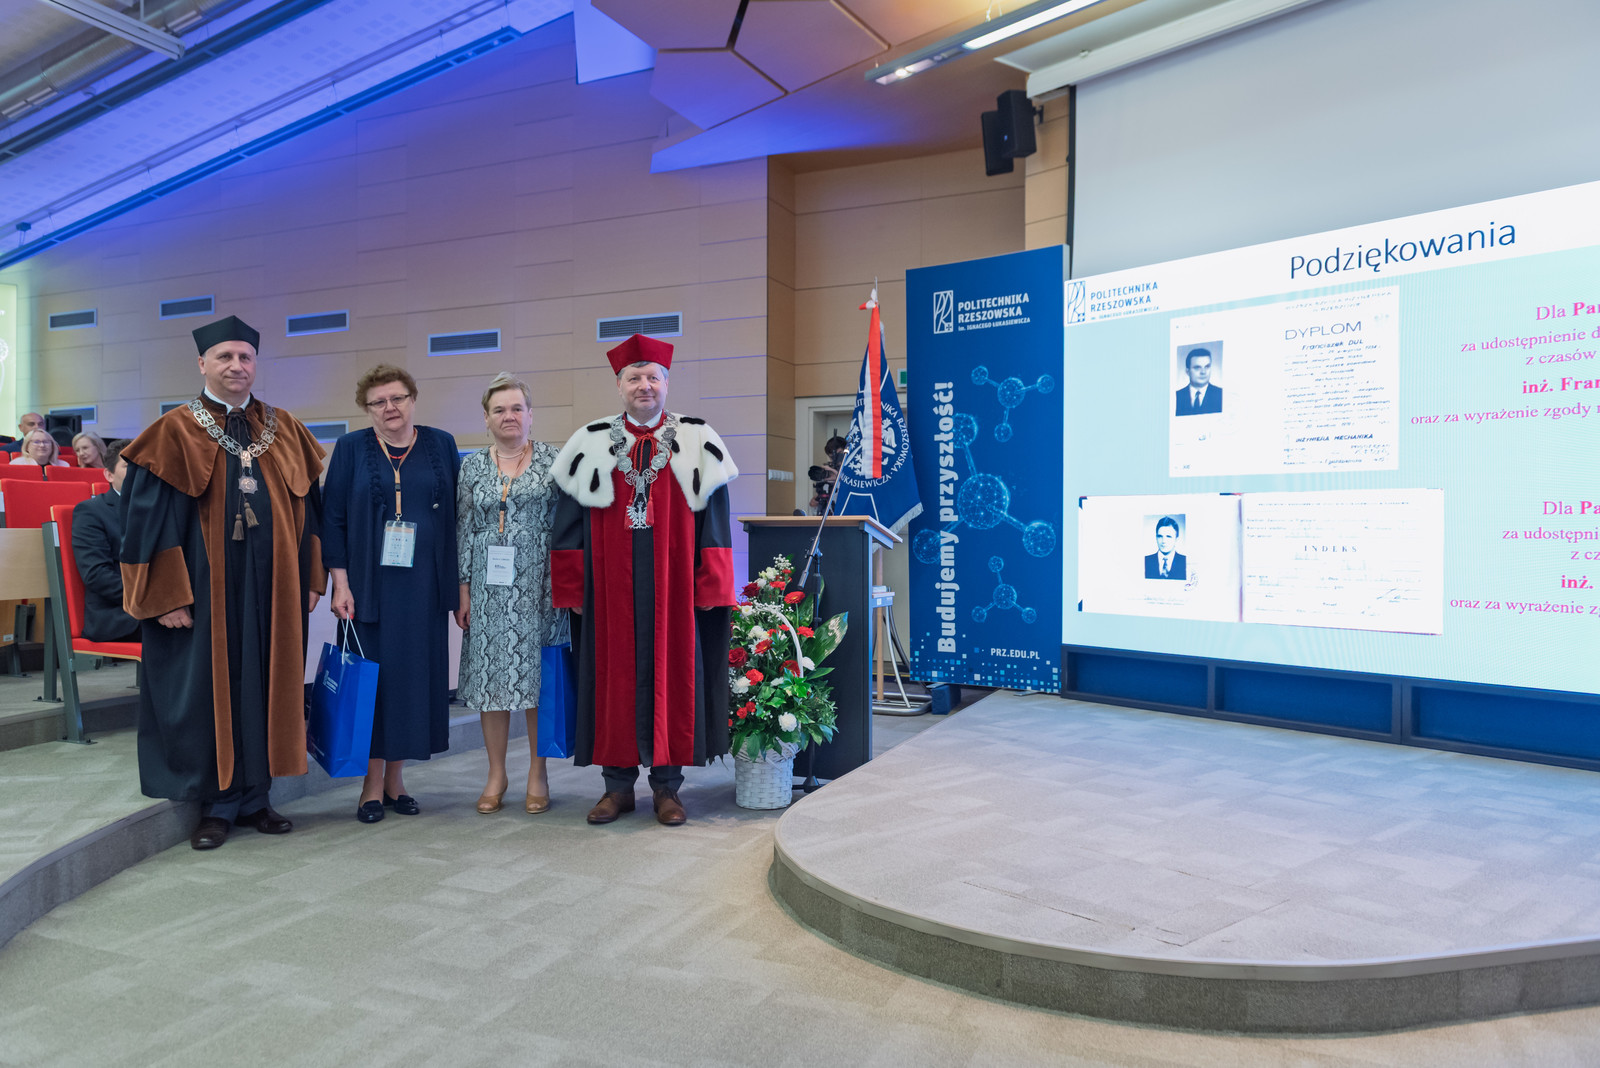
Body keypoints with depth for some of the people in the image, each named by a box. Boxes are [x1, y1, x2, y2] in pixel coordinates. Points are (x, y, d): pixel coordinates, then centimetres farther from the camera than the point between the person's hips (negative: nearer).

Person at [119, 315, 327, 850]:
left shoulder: (285, 429, 9)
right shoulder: (176, 432, -1)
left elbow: (307, 509, 11)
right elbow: (151, 518, -5)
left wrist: (311, 578, 6)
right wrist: (168, 596, -11)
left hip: (272, 585, 3)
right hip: (205, 588, -3)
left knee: (264, 685, 8)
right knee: (208, 689, 4)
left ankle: (254, 797, 20)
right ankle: (217, 804, 16)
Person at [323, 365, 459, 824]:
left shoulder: (441, 446, 7)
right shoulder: (351, 448, 3)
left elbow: (456, 514, 7)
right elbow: (333, 518, 0)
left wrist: (459, 584, 1)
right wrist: (340, 583, -9)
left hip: (423, 585, 2)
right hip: (370, 584, -1)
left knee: (414, 675, 5)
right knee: (372, 677, 2)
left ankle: (396, 777, 18)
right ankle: (373, 783, 13)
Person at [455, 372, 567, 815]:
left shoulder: (553, 460, 3)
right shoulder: (472, 467, 9)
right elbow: (464, 531, 9)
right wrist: (463, 590, 4)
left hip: (538, 586, -2)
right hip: (489, 587, 2)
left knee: (538, 673, 1)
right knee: (490, 675, 4)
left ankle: (538, 774, 13)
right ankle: (496, 774, 16)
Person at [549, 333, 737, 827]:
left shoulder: (696, 442, 4)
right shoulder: (591, 445, 6)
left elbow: (713, 519, 2)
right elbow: (569, 522, 6)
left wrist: (710, 585, -4)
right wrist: (573, 588, 0)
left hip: (673, 587, -1)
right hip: (612, 588, 1)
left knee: (672, 673, 4)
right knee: (613, 677, 6)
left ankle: (667, 786, 16)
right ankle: (618, 783, 18)